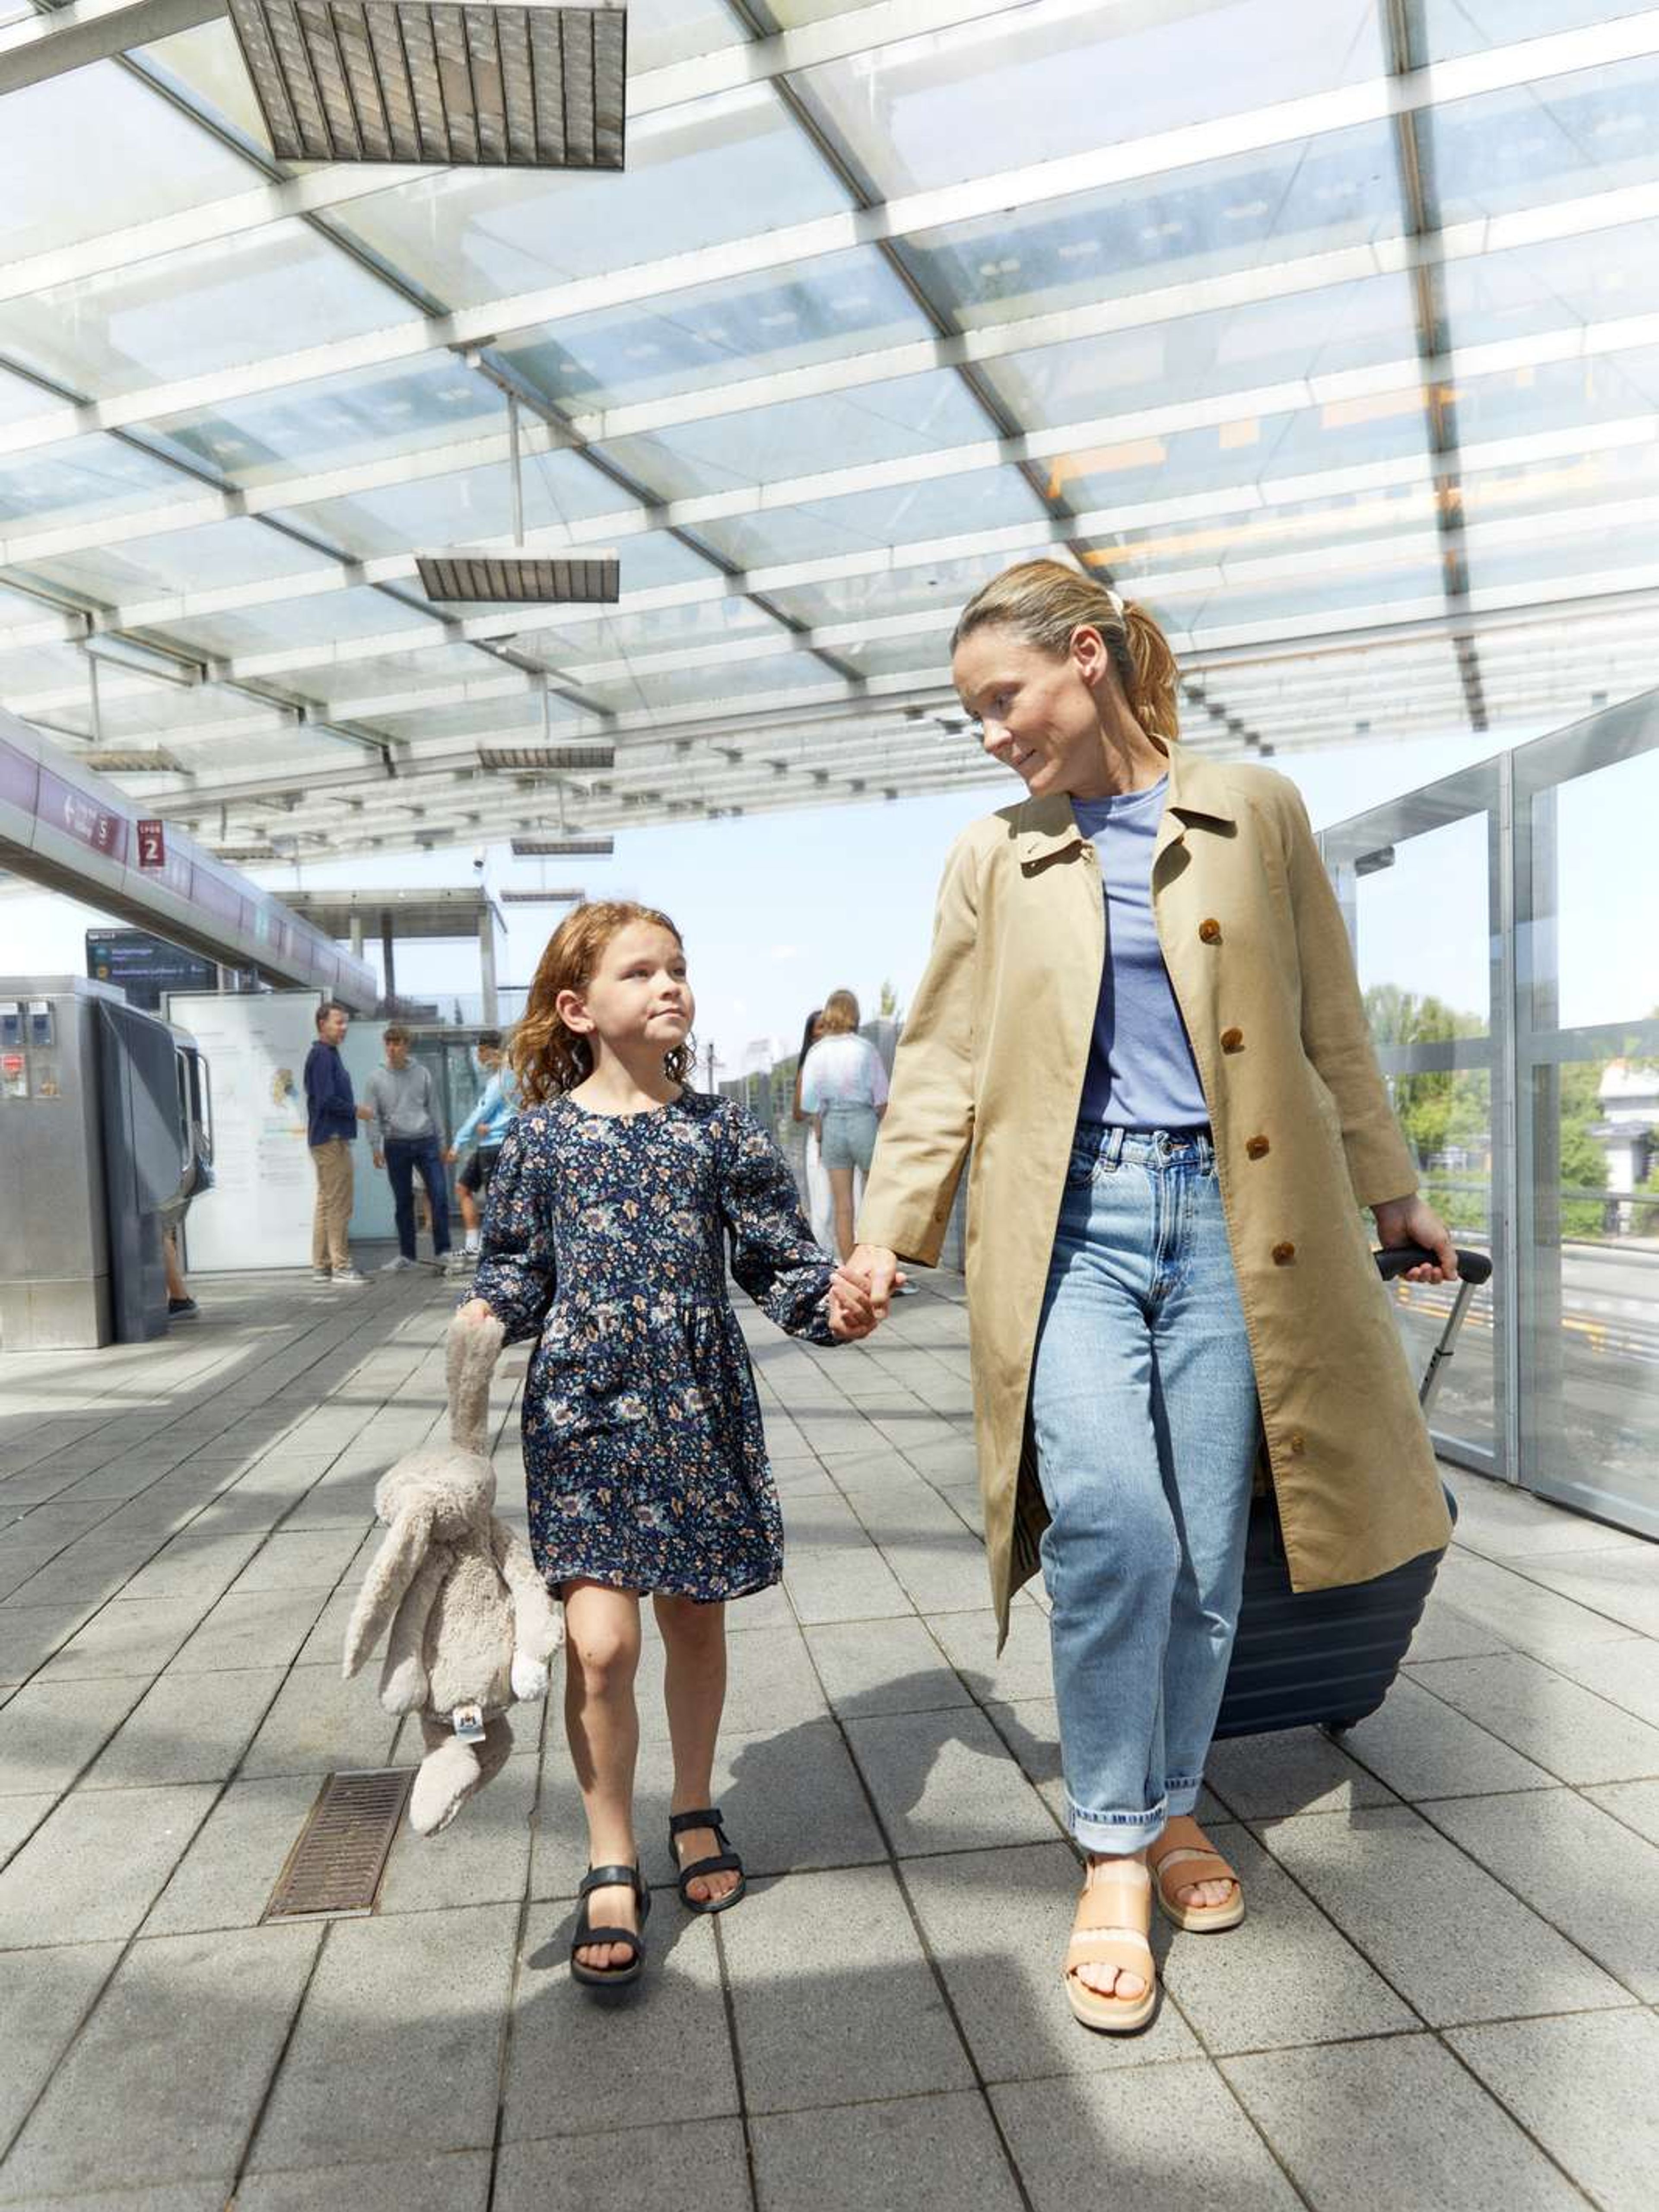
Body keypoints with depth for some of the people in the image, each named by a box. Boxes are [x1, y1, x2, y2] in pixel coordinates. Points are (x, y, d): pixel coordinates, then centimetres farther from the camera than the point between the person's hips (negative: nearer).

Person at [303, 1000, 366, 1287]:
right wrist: (356, 1111, -9)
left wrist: (353, 1110, 11)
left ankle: (322, 1265, 18)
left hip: (329, 1137, 11)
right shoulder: (322, 1056, -13)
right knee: (339, 1205, -9)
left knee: (327, 1202, 13)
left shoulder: (329, 1054, 18)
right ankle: (341, 1267, -8)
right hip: (332, 1138, -11)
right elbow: (327, 1100, -20)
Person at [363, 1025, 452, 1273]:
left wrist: (438, 1141, 9)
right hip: (396, 1145, 0)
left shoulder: (422, 1073, 6)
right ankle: (406, 1255, 15)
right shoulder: (377, 1078, 3)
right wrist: (376, 1148, -5)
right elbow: (373, 1115, 2)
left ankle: (442, 1251, -1)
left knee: (440, 1195, -8)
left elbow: (432, 1108, 10)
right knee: (403, 1202, 7)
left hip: (426, 1141, 0)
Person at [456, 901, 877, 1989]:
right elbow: (517, 1267, 5)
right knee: (601, 1643, -7)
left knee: (697, 1621, 16)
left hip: (700, 1409, 2)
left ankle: (696, 1814, 40)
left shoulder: (722, 1128, 1)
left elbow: (778, 1257, 1)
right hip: (584, 1409, -2)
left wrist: (832, 1302, -17)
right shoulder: (544, 1135, -1)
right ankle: (613, 1867, 15)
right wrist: (482, 1323, -15)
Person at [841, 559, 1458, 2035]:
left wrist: (1390, 1189, 16)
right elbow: (943, 1064, 9)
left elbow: (1330, 1027, 12)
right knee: (1111, 1519, -18)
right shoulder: (992, 860, 10)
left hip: (1231, 1214, 1)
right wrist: (889, 1229, 3)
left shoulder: (1257, 814, 8)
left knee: (1207, 1551, 5)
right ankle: (1116, 1854, 3)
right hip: (1069, 1221, 0)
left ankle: (1173, 1804, 30)